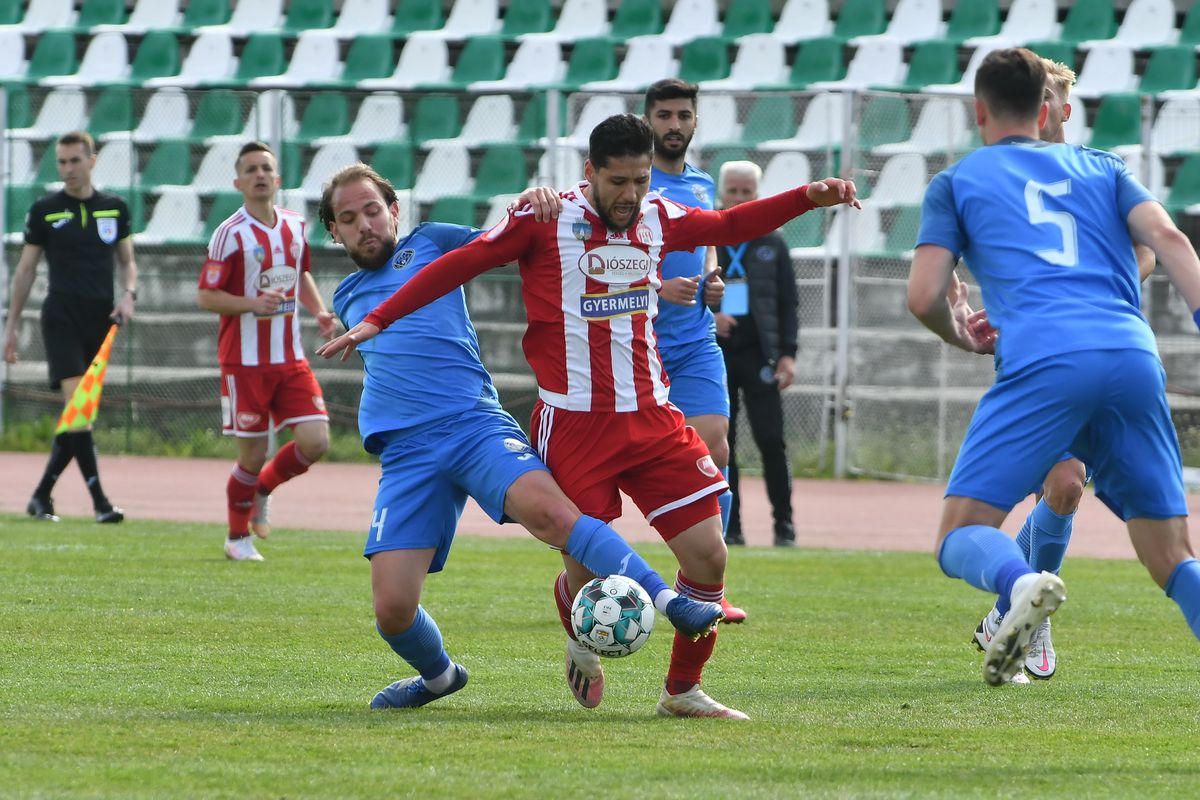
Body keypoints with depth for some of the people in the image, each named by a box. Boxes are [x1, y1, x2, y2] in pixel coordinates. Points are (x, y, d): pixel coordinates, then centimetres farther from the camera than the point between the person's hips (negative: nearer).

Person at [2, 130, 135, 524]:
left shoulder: (115, 208, 9)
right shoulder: (44, 210, 2)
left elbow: (128, 260, 18)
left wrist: (128, 293, -3)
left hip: (100, 321, 3)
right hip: (61, 318, -3)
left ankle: (41, 496, 16)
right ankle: (99, 501, -21)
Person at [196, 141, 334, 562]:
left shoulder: (295, 226, 7)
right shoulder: (231, 234, -11)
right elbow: (205, 296, -11)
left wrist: (318, 311, 7)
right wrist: (254, 303, -25)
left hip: (290, 359, 5)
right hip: (245, 362, -5)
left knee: (315, 441, -7)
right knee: (253, 455, -1)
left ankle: (263, 488, 22)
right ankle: (237, 537, 20)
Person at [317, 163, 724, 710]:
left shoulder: (429, 243, 18)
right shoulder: (347, 299, 26)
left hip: (476, 422, -3)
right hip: (405, 453, 3)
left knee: (548, 510, -33)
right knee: (392, 608, -9)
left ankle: (672, 603, -35)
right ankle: (438, 675, 24)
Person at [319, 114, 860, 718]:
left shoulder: (657, 219, 8)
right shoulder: (546, 220, -6)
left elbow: (731, 226, 24)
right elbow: (458, 265, -3)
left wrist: (809, 197, 13)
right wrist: (376, 321, -6)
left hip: (652, 419, 4)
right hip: (573, 424, -4)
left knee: (708, 554, -4)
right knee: (586, 573, -4)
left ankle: (683, 690, 14)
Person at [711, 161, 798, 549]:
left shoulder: (771, 245, 10)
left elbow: (789, 304, 8)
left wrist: (787, 353, -2)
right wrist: (706, 315, -10)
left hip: (759, 355, -1)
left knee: (771, 440, -8)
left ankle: (784, 524, -2)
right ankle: (730, 527, 6)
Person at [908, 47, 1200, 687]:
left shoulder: (956, 183, 19)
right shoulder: (1099, 167, 27)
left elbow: (924, 298, 10)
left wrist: (962, 337, 30)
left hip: (1043, 363, -3)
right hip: (1134, 358, 3)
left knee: (961, 534, 1)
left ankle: (1020, 582, -35)